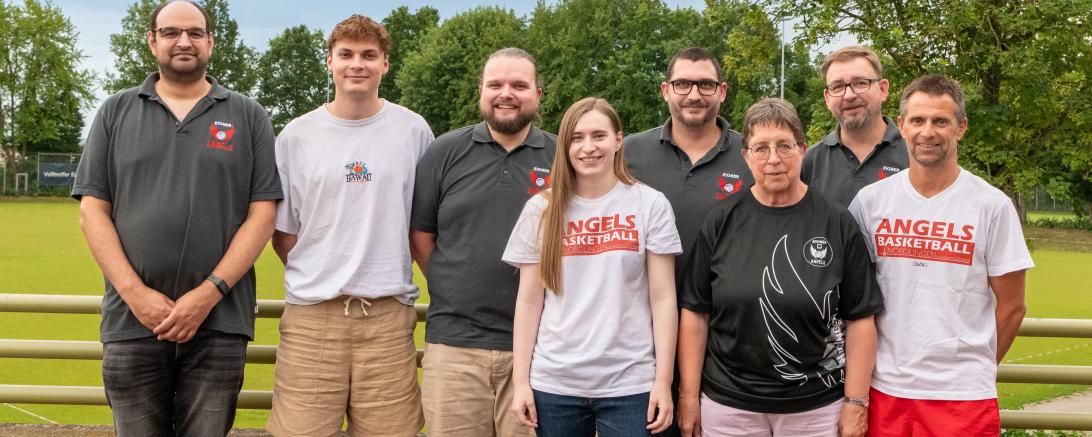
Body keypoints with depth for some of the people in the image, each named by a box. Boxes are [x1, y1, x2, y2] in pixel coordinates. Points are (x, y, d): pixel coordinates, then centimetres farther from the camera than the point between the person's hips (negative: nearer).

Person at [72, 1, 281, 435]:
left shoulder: (248, 117, 6)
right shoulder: (116, 112, 10)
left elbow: (262, 214, 0)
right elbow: (92, 210, 5)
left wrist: (208, 294, -10)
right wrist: (135, 294, -8)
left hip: (219, 321, -1)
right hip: (132, 321, 1)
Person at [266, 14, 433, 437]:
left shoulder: (414, 130, 5)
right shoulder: (296, 135, 5)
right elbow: (282, 231, 11)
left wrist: (383, 278, 6)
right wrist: (316, 279, 3)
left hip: (388, 314, 0)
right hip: (311, 314, 0)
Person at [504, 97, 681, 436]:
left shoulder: (650, 205, 0)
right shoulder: (541, 209, 4)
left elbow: (663, 298, -1)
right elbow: (529, 300, 5)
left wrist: (663, 381, -5)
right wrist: (521, 381, 1)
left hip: (630, 384, -1)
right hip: (553, 382, 2)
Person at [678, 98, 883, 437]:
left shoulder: (838, 224, -3)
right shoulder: (721, 221, 0)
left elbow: (859, 319, -3)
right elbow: (695, 312, 1)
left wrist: (856, 403, -6)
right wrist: (689, 395, -2)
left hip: (816, 407, -1)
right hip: (728, 404, 1)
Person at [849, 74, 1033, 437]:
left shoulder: (992, 206, -3)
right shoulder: (869, 201, 2)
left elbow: (1011, 307, 3)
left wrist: (975, 370, 7)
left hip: (964, 395, -2)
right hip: (885, 390, 2)